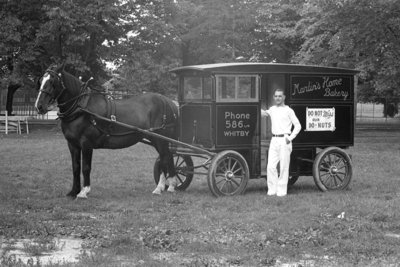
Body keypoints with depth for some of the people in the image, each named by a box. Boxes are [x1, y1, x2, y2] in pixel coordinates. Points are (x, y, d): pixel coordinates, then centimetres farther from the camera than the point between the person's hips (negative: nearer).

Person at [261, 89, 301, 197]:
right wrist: (262, 112, 5)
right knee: (270, 166, -3)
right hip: (274, 140, 4)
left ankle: (282, 191, 3)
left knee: (284, 167, -2)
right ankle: (272, 189, 4)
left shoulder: (288, 111, 0)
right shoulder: (272, 109, 14)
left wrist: (291, 138, -9)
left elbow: (298, 126, 1)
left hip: (284, 140, -4)